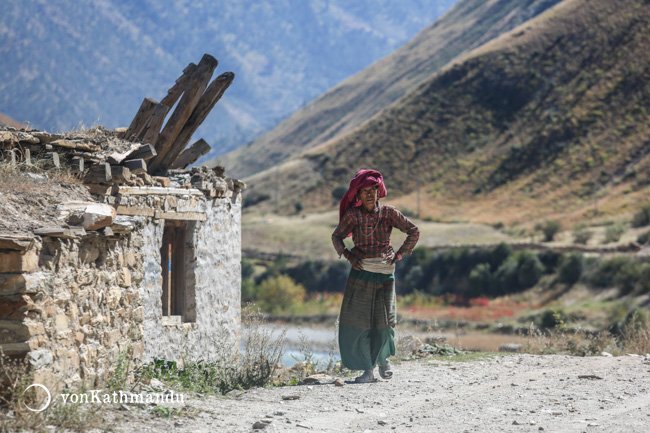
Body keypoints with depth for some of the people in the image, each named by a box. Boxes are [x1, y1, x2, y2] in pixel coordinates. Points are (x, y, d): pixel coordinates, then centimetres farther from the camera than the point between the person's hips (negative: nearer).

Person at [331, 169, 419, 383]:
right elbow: (336, 237, 14)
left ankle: (383, 359, 26)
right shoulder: (352, 215, 2)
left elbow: (413, 231, 8)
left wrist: (399, 254, 3)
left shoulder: (388, 213, 2)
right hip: (360, 272, 0)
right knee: (357, 319, -5)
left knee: (385, 320, -2)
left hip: (385, 272, 0)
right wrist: (347, 255, 0)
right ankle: (367, 369, 3)